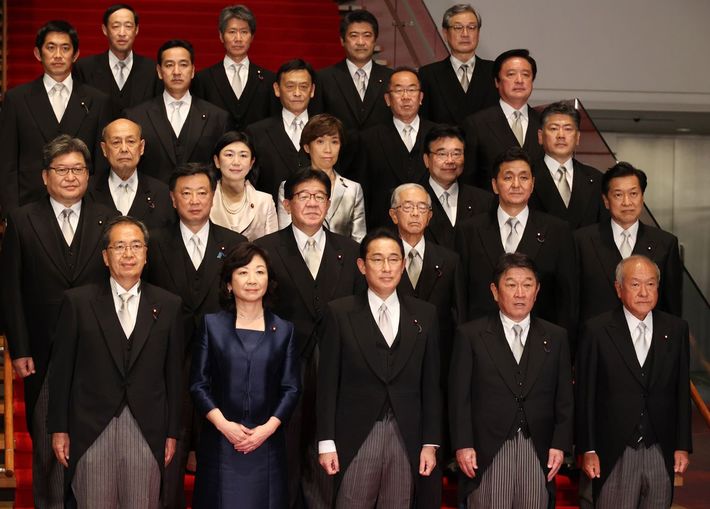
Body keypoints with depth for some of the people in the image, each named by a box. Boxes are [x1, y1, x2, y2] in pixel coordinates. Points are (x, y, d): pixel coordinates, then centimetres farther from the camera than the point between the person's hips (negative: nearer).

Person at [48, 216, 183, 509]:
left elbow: (174, 373, 6)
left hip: (147, 432, 1)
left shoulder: (168, 306, 5)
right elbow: (61, 369, 2)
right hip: (91, 430, -1)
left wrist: (172, 432, 6)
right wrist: (58, 429, 0)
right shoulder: (77, 302, 1)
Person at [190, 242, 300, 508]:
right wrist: (223, 424, -11)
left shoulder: (284, 330, 8)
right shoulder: (212, 325, 4)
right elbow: (198, 384, 1)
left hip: (267, 443, 1)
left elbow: (291, 388, 4)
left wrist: (268, 428, -9)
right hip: (220, 442, -1)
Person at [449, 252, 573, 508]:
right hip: (487, 452, -2)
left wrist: (560, 445, 1)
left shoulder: (555, 337, 11)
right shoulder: (470, 335, 3)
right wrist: (463, 445, -7)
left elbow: (564, 398, 10)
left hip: (538, 453, 2)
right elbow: (459, 396, 0)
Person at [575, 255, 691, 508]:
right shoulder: (597, 330, -3)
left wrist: (683, 446, 6)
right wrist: (588, 450, -5)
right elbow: (585, 395, -2)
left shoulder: (676, 329, 6)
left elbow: (682, 392, 9)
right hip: (614, 455, -3)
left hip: (661, 454, 3)